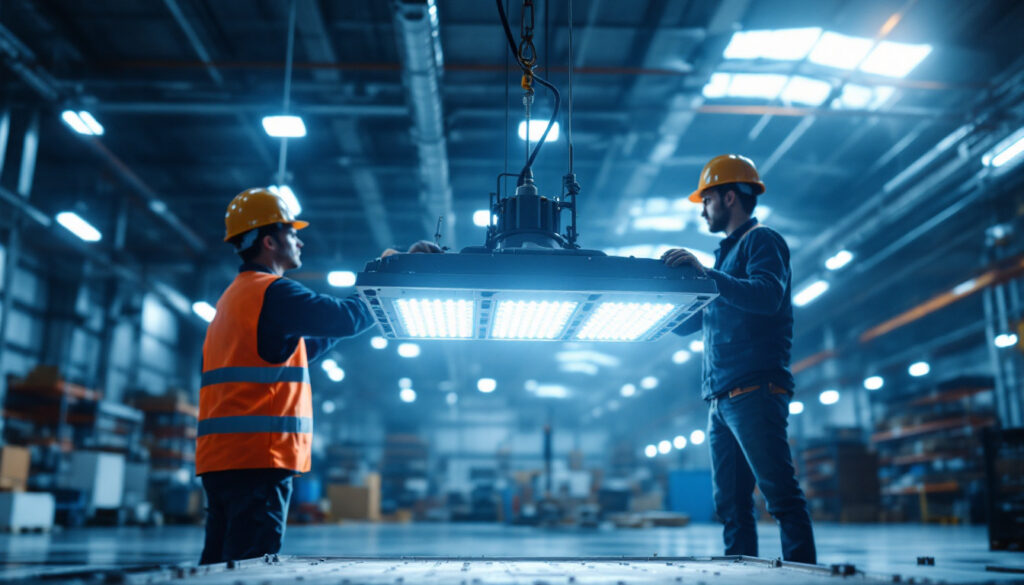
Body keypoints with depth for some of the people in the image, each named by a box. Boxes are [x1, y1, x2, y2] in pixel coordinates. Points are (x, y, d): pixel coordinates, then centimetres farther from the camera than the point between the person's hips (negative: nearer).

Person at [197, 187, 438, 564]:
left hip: (220, 457, 10)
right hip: (256, 455, -10)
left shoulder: (235, 296, 23)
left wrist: (369, 294, 26)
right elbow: (345, 319, -18)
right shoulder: (272, 292, -9)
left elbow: (294, 350, 27)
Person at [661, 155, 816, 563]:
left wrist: (705, 273, -25)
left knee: (780, 494, -10)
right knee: (730, 503, 7)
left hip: (754, 390, -9)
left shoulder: (761, 241, 1)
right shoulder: (726, 254, 27)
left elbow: (768, 297, -20)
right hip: (721, 398, 9)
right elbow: (686, 323, 28)